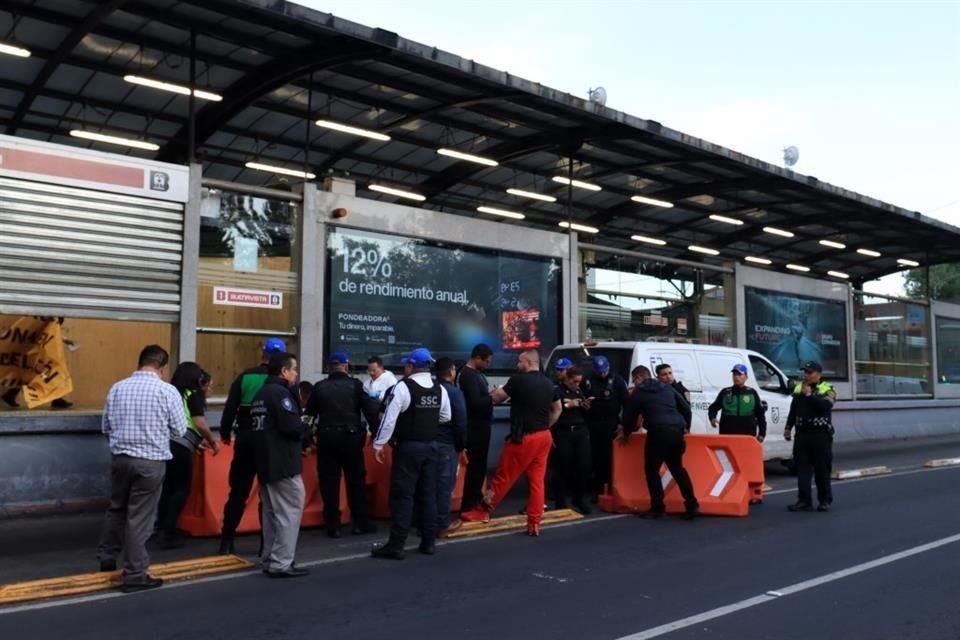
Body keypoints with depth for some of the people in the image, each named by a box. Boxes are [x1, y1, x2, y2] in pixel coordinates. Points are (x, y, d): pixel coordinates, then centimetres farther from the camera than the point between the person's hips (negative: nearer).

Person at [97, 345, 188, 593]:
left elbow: (106, 428, 9)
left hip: (120, 457, 4)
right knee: (139, 517, 2)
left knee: (116, 509, 22)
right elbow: (179, 431, -5)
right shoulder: (167, 391, -10)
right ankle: (135, 575, 10)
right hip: (150, 461, -4)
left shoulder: (117, 388, 2)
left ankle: (107, 559, 37)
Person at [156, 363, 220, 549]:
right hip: (181, 447, -7)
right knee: (181, 490, 1)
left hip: (168, 443, 7)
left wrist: (198, 441, 32)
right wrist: (213, 441, 4)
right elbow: (200, 424, -12)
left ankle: (161, 526, 25)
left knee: (169, 486, 19)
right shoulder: (193, 396, -2)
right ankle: (168, 535, 0)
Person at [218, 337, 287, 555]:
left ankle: (227, 541, 11)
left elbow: (230, 408, 2)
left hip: (246, 440, 1)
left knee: (238, 491, 10)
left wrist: (225, 433, 16)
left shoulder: (245, 377, 2)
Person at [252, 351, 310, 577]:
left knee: (271, 512, 16)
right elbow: (292, 426, -25)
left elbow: (260, 426, 15)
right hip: (283, 463, -10)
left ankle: (269, 560, 21)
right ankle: (281, 563, -3)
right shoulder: (280, 392, -15)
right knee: (290, 511, -4)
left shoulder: (261, 393, 15)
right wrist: (307, 430, -4)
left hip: (265, 461, 10)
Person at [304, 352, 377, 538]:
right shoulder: (355, 385, -1)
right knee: (356, 480, 10)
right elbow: (370, 410, -3)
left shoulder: (319, 387, 5)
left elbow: (309, 414, 8)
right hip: (350, 436, -1)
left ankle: (333, 525, 8)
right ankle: (360, 522, 15)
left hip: (327, 437, 1)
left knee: (329, 482, 6)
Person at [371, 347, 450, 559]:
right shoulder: (440, 389, 4)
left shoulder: (403, 386, -14)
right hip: (431, 446, 6)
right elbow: (446, 418, 13)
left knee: (402, 495, -2)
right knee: (428, 494, 12)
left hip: (408, 447, -6)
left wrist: (379, 444, -8)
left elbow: (390, 417, -15)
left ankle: (396, 545, 0)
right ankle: (429, 542, 18)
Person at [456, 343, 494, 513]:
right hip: (475, 427, -10)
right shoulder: (467, 374, -18)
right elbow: (475, 402, -24)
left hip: (481, 425, 10)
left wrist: (492, 395, -1)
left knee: (479, 464, 17)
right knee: (475, 465, -3)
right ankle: (469, 505, 5)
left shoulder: (476, 372, 14)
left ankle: (475, 499, 28)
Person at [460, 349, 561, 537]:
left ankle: (483, 511, 15)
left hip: (523, 437, -7)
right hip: (544, 437, 7)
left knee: (503, 477, 4)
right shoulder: (548, 384, 10)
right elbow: (557, 410, 21)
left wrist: (496, 391, 17)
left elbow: (495, 398, -4)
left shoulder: (518, 380, -12)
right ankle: (534, 523, 9)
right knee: (537, 480, 7)